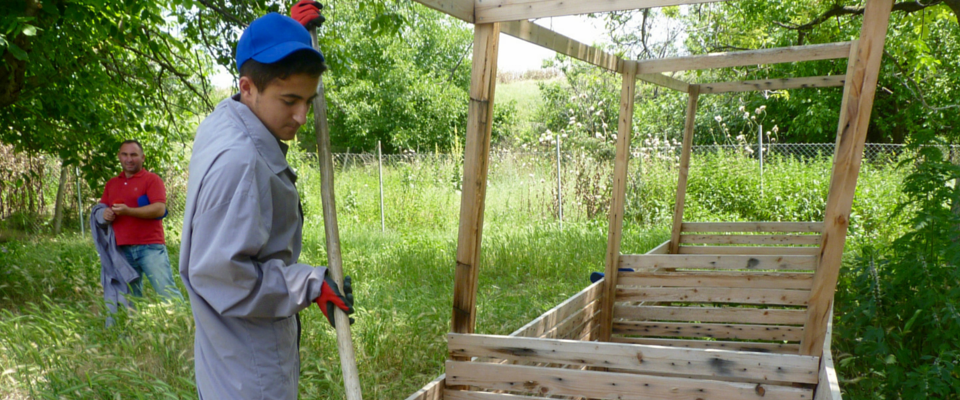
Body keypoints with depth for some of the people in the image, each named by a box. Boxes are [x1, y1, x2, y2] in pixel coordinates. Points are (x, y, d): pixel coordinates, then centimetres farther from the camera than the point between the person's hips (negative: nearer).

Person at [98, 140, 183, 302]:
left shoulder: (152, 179, 1)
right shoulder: (111, 183, 19)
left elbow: (160, 209, -12)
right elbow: (101, 208, 24)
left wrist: (128, 211, -22)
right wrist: (105, 214, 0)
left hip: (150, 247, -5)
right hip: (123, 250, 5)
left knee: (167, 291, -8)